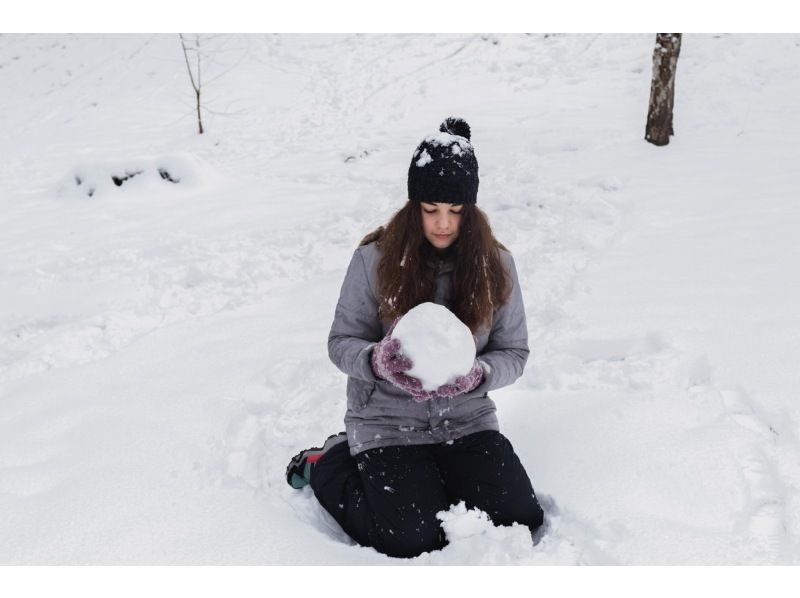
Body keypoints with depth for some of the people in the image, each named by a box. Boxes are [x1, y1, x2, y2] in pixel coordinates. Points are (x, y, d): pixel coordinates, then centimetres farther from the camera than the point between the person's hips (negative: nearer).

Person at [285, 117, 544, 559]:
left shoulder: (495, 265, -3)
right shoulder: (375, 259, -10)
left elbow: (513, 352, 1)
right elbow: (342, 342, -4)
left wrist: (478, 373, -22)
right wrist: (378, 360, -28)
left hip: (467, 420, 3)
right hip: (388, 422, -3)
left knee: (521, 521, -11)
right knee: (417, 541, -16)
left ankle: (435, 478, 17)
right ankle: (329, 464, 12)